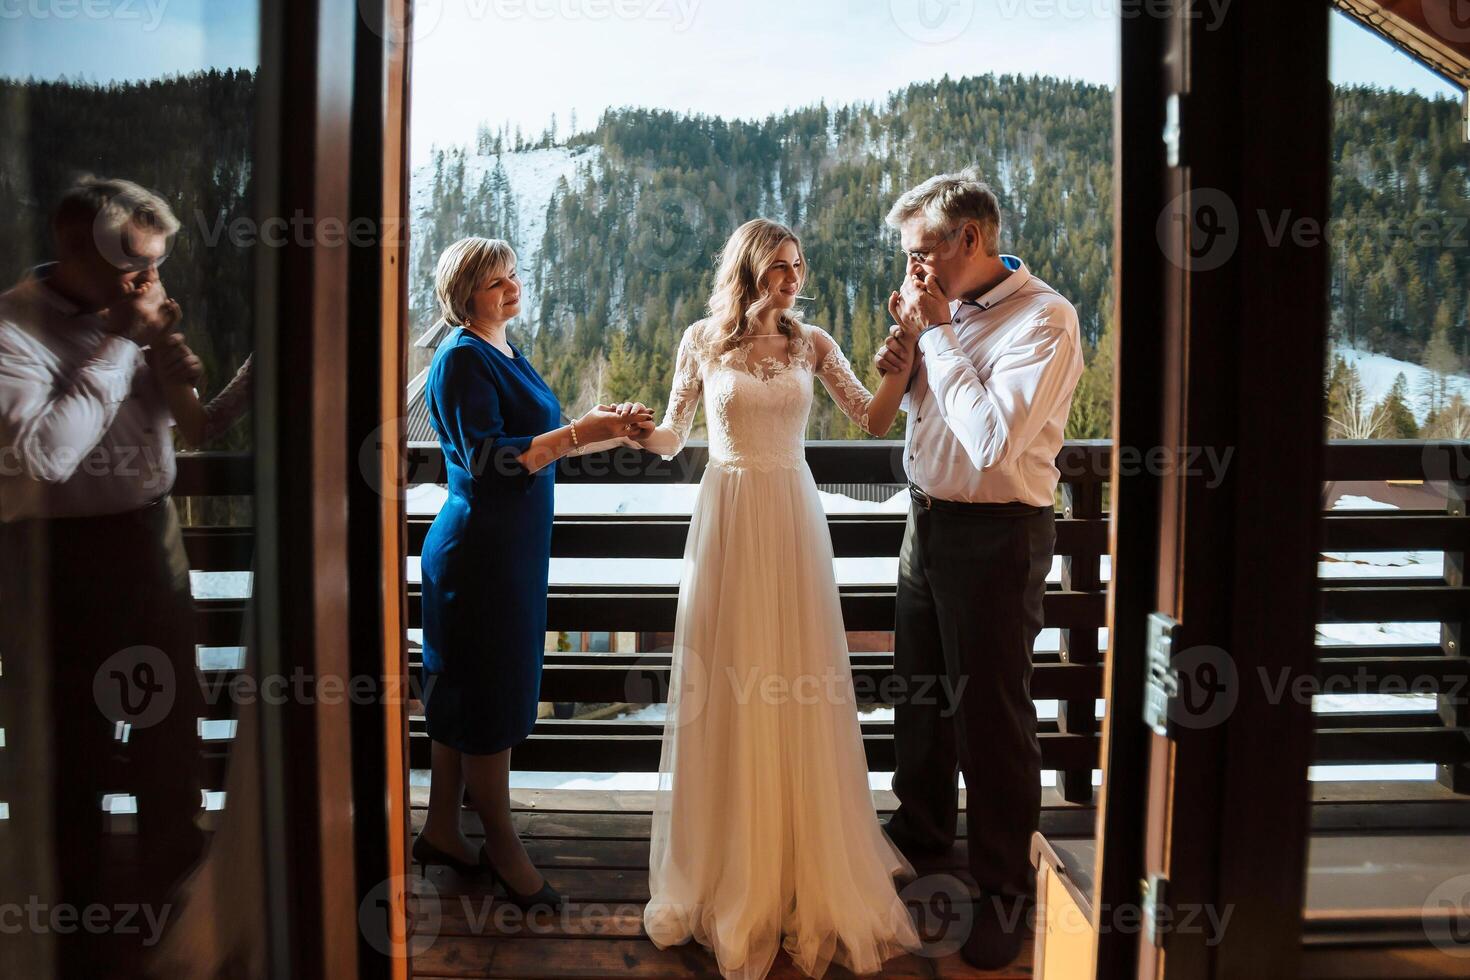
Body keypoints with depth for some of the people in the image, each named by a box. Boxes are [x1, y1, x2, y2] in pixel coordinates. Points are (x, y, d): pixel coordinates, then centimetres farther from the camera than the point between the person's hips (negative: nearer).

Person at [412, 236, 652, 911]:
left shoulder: (504, 352, 13)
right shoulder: (462, 358, -15)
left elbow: (534, 441, 16)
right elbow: (487, 458, -23)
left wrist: (607, 430, 6)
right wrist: (578, 433, -26)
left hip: (510, 547, 10)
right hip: (480, 549, -10)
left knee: (464, 695, 16)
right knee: (491, 698, 1)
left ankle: (441, 831, 29)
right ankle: (502, 847, 16)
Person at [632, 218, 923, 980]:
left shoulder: (812, 343, 6)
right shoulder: (702, 341, 2)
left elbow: (876, 419, 1)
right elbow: (670, 439, 8)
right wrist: (631, 430, -13)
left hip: (794, 519, 1)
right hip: (727, 518, -1)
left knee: (799, 690, 4)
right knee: (728, 689, 3)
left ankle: (807, 866, 22)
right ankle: (728, 868, 22)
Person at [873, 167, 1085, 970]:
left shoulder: (1043, 319, -18)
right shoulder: (947, 309, 5)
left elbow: (994, 440, -28)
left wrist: (937, 335, -21)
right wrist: (908, 368, -4)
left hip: (996, 534, -8)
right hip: (929, 516, 8)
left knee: (990, 708, 4)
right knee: (919, 685, 21)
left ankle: (1005, 884, 23)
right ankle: (920, 828, 44)